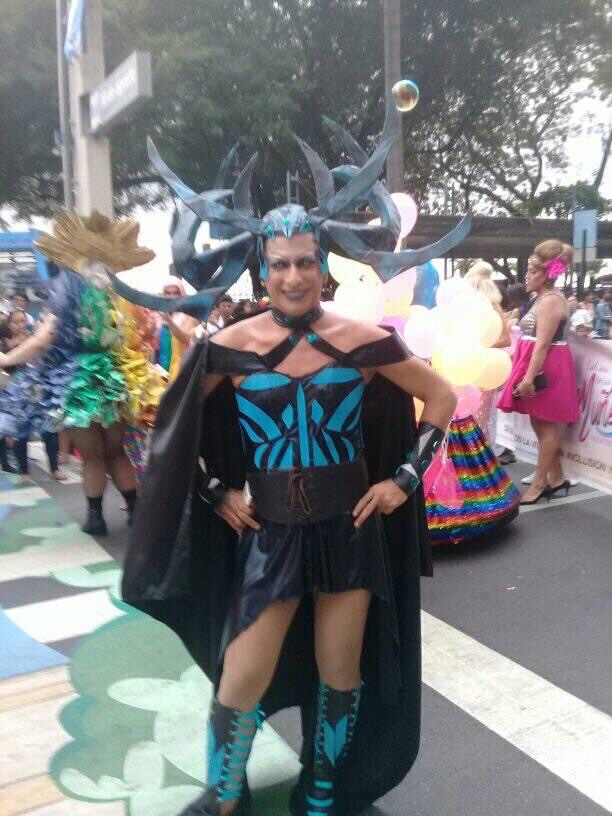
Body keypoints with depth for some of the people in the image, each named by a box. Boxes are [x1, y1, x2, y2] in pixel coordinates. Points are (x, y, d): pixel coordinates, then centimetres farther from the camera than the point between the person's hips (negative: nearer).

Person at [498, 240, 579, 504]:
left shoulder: (550, 300, -16)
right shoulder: (545, 299, 17)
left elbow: (543, 344, -23)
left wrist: (529, 377, -26)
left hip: (545, 369, -10)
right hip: (541, 367, 10)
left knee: (546, 425, -3)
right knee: (542, 423, 14)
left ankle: (539, 483, 4)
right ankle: (556, 478, 23)